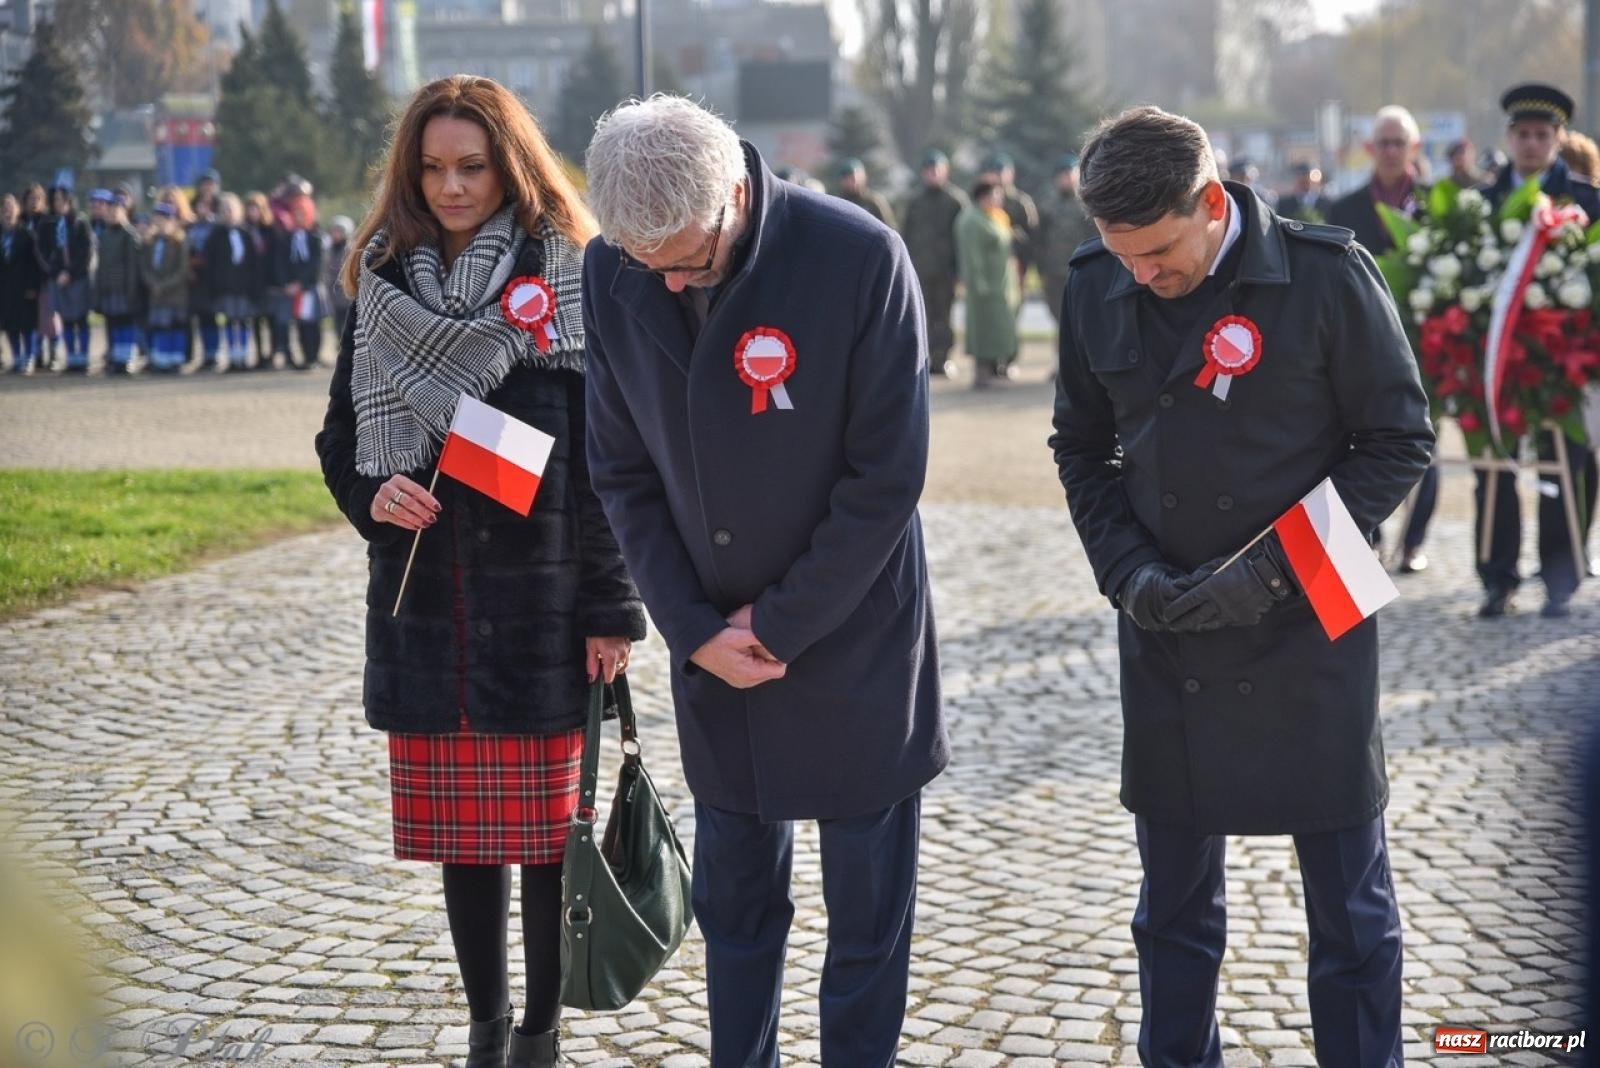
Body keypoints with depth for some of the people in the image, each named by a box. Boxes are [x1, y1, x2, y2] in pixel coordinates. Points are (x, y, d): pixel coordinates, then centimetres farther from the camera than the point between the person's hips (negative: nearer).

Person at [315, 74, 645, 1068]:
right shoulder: (382, 286, 8)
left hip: (540, 604, -3)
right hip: (422, 602, 4)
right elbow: (341, 435, 16)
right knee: (459, 832, 10)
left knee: (545, 827, 3)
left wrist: (613, 607, -8)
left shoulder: (567, 283, -3)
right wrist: (373, 494, -6)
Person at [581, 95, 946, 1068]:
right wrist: (694, 629, -7)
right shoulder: (613, 276, -7)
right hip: (712, 649, 4)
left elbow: (886, 478, -16)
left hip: (853, 642, -3)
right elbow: (623, 472, 1)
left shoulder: (860, 259, -19)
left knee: (867, 915, 7)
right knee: (733, 898, 15)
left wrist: (781, 625, -13)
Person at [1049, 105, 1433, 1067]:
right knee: (1174, 896, 15)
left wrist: (1274, 566, -16)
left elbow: (1400, 442, -7)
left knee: (1349, 900, 7)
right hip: (1166, 637, 3)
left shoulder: (1327, 276, -13)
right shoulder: (1095, 290, -2)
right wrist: (1127, 568, -6)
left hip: (1308, 631, -3)